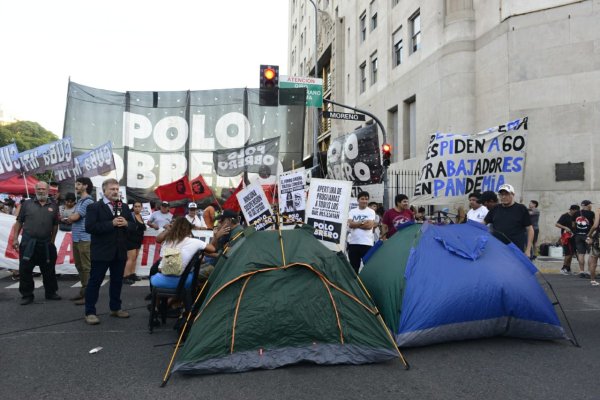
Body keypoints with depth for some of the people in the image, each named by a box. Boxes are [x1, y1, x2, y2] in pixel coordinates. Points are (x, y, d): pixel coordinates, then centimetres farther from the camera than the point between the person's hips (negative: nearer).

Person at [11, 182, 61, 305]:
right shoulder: (27, 204, 5)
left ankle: (51, 293, 23)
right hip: (28, 243, -1)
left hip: (46, 244, 1)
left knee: (49, 270, 9)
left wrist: (52, 241, 7)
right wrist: (15, 238, -1)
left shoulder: (53, 206, 7)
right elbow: (19, 222, 5)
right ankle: (27, 295, 14)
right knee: (25, 270, 2)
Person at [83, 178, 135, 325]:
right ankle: (90, 312, 8)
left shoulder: (124, 207, 11)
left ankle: (115, 308, 27)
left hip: (120, 251, 6)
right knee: (95, 281, 1)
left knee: (117, 281, 14)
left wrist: (126, 223, -12)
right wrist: (111, 223, -22)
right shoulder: (94, 207, -6)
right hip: (101, 251, -5)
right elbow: (89, 227, -18)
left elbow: (133, 226, 11)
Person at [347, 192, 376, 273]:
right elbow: (350, 224, -5)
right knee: (353, 266, 9)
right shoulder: (352, 211, 9)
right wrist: (362, 222, -10)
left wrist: (356, 224, -6)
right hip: (353, 242, 3)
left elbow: (369, 225, -11)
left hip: (367, 243, -2)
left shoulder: (371, 212, 2)